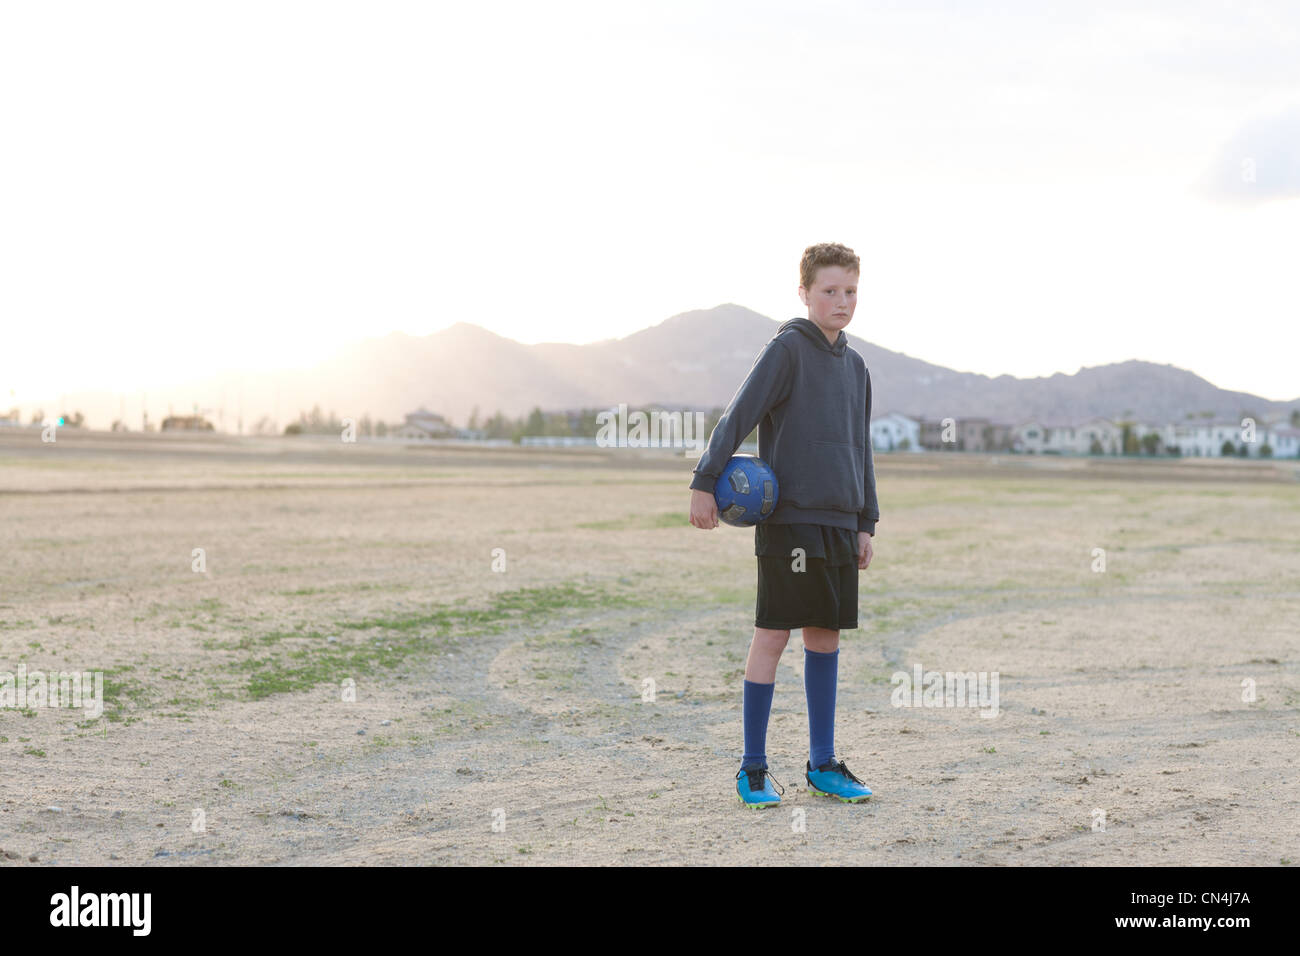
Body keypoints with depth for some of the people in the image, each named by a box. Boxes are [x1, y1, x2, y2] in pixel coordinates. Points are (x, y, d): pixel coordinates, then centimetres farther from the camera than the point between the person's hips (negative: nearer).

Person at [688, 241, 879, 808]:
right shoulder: (787, 348, -5)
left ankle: (822, 764, 18)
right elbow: (738, 416, -11)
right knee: (773, 635, -4)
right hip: (788, 521, -6)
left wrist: (866, 523, 17)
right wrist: (705, 482, -17)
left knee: (825, 637, 10)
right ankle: (753, 769, 4)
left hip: (839, 523, 7)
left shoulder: (854, 366, 16)